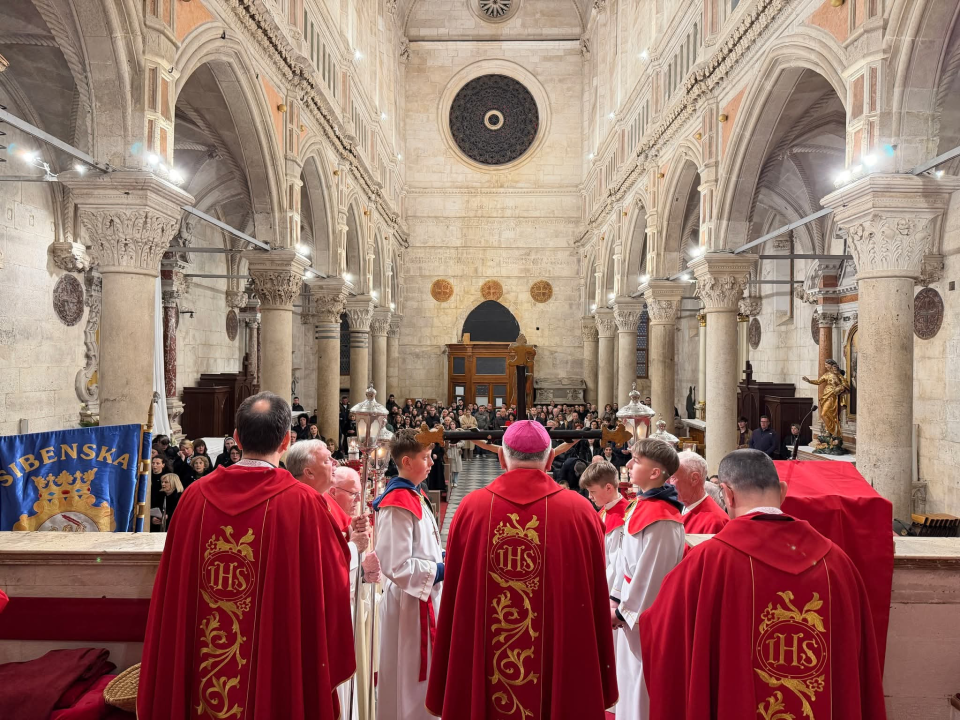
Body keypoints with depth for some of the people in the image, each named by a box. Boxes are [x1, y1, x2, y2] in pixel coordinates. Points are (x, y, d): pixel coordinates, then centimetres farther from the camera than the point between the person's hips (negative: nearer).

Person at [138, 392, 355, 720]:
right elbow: (331, 585, -8)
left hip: (202, 674, 4)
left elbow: (173, 590, 3)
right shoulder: (302, 502, -17)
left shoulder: (196, 495, -6)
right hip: (277, 670, -3)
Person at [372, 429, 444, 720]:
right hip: (410, 603, -9)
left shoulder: (414, 494, 7)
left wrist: (442, 557, 3)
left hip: (424, 597, 9)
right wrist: (441, 570, -17)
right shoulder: (398, 505, -22)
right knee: (410, 680, 7)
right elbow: (397, 566, -24)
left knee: (418, 678, 21)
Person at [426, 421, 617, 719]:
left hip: (479, 670, 1)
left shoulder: (470, 508, -7)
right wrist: (602, 682, 9)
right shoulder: (581, 511, -8)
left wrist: (444, 685, 9)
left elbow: (453, 599, -2)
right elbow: (597, 601, -3)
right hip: (564, 664, 0)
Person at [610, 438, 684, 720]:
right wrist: (616, 598, 8)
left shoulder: (660, 517, -23)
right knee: (629, 675, 19)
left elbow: (651, 570, -21)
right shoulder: (641, 505, 6)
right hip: (632, 605, 9)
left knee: (642, 681, 4)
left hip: (646, 612, -9)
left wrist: (623, 609, -12)